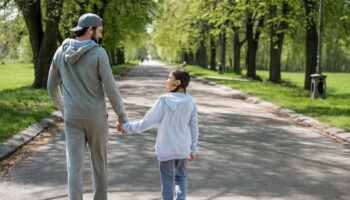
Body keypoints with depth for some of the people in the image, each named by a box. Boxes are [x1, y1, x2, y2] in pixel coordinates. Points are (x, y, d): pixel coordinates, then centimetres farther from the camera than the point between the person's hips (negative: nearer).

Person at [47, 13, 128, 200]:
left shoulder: (61, 52, 2)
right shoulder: (98, 53, -14)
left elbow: (52, 86, 11)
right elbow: (110, 89, -16)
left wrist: (62, 108, 29)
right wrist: (123, 117, -6)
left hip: (73, 117, 3)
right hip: (95, 116, -3)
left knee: (74, 166, 2)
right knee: (99, 160, 17)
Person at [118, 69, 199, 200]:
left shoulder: (164, 101, -16)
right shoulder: (190, 102, -5)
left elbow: (146, 123, -14)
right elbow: (194, 129, 2)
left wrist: (127, 127, -1)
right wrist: (193, 150, 13)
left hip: (166, 149, -3)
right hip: (183, 148, 3)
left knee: (168, 180, 10)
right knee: (181, 176, 19)